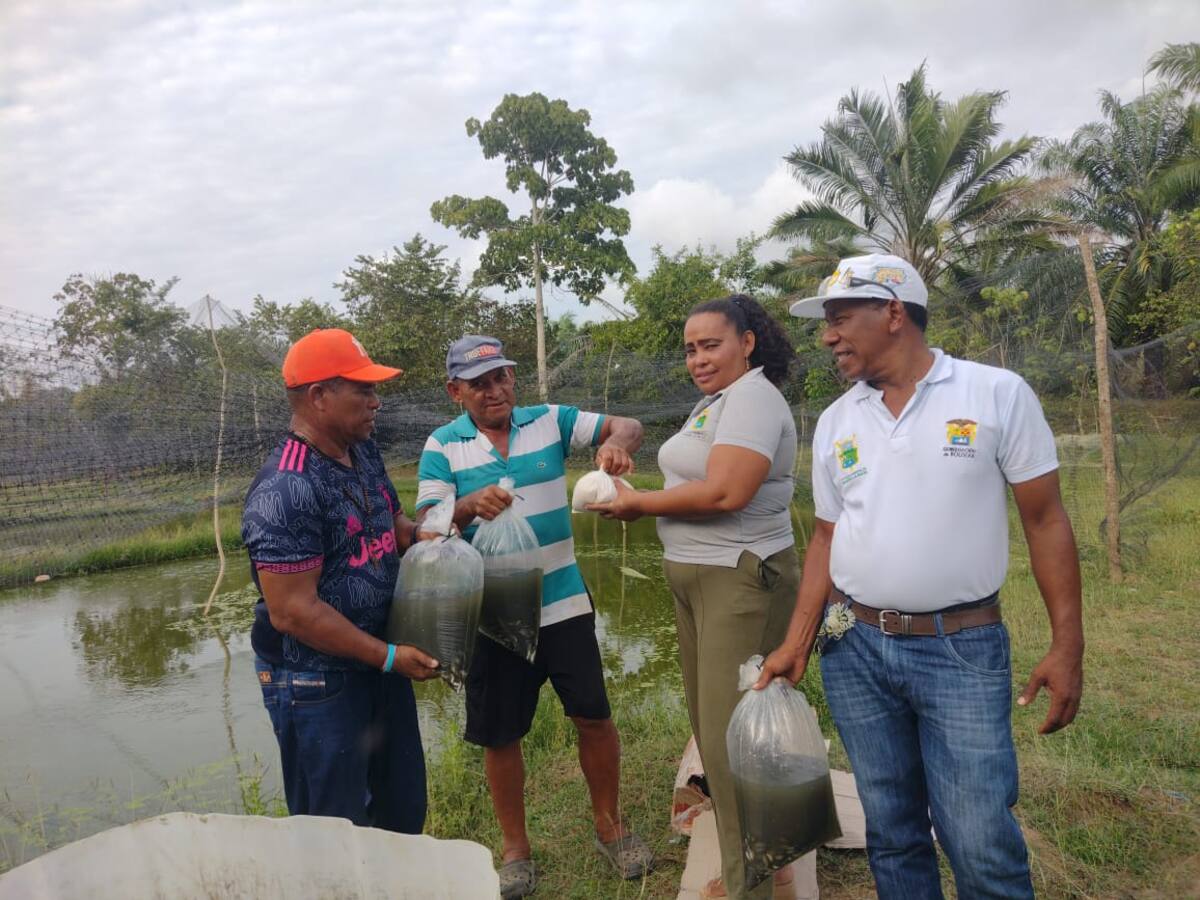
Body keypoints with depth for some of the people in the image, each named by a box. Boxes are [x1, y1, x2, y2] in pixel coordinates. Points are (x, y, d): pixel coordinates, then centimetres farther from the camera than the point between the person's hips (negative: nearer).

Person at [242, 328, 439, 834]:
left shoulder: (365, 454, 2)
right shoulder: (285, 491, -25)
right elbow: (293, 612, -25)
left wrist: (418, 536, -4)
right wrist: (390, 657, -20)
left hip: (380, 656, 9)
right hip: (315, 682, -8)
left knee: (404, 806, 23)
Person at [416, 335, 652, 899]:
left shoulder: (550, 421, -1)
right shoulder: (442, 447, -4)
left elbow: (627, 426, -3)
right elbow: (427, 526, -10)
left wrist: (616, 443, -27)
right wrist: (467, 506, -32)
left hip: (563, 603, 1)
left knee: (594, 716, 8)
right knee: (499, 736, 11)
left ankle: (609, 826, 33)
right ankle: (515, 846, 34)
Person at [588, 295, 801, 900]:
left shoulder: (752, 398, -14)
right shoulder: (713, 402, 16)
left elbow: (724, 493, -26)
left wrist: (639, 504, -14)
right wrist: (639, 502, -2)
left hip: (741, 582, -10)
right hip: (697, 579, 10)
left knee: (731, 735, -2)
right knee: (711, 725, 18)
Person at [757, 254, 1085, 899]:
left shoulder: (998, 393, -4)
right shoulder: (835, 422, 6)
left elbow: (1045, 520, -2)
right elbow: (827, 538, 10)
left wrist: (1067, 644, -7)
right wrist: (796, 642, 3)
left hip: (963, 650, -3)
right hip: (854, 651, 4)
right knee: (890, 833, 14)